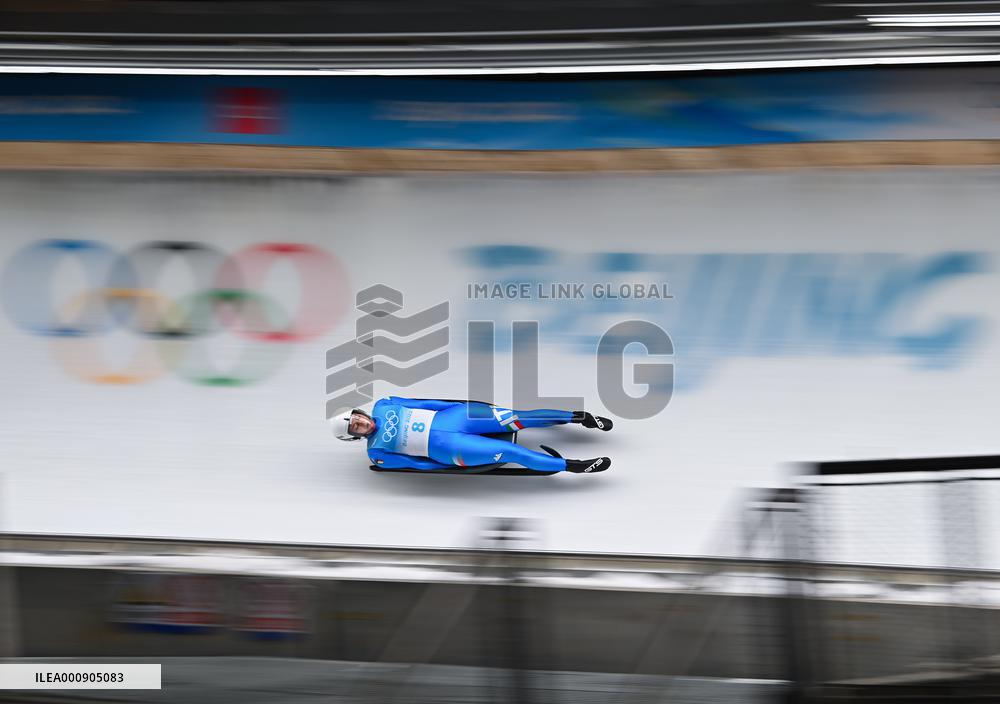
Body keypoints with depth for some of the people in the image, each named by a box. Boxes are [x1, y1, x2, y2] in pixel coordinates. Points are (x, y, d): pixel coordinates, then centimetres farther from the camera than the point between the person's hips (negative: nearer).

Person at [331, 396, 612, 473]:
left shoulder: (383, 407, 8)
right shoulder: (376, 453, -2)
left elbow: (420, 403, 13)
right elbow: (413, 463, -2)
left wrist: (458, 405, 10)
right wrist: (448, 467, -4)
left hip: (447, 416, 4)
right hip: (444, 447, -4)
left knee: (516, 419, -8)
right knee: (510, 452, -17)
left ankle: (578, 416, 0)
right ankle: (570, 466, -10)